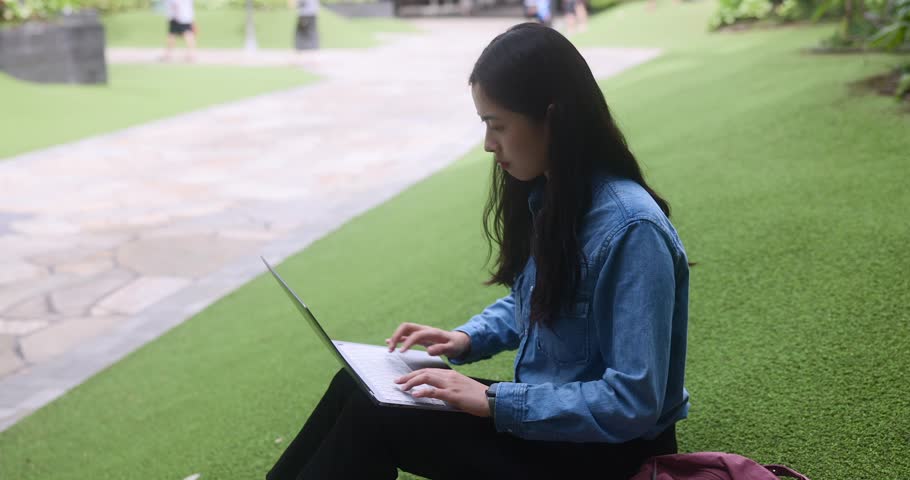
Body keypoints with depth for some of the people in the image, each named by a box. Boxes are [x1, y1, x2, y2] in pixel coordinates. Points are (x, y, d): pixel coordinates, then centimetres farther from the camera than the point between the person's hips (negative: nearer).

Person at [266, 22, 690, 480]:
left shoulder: (631, 230, -26)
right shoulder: (545, 195, 0)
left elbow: (632, 403, -26)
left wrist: (494, 401, -24)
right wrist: (467, 338, 1)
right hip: (544, 410, 8)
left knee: (375, 418, -16)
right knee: (361, 388, -4)